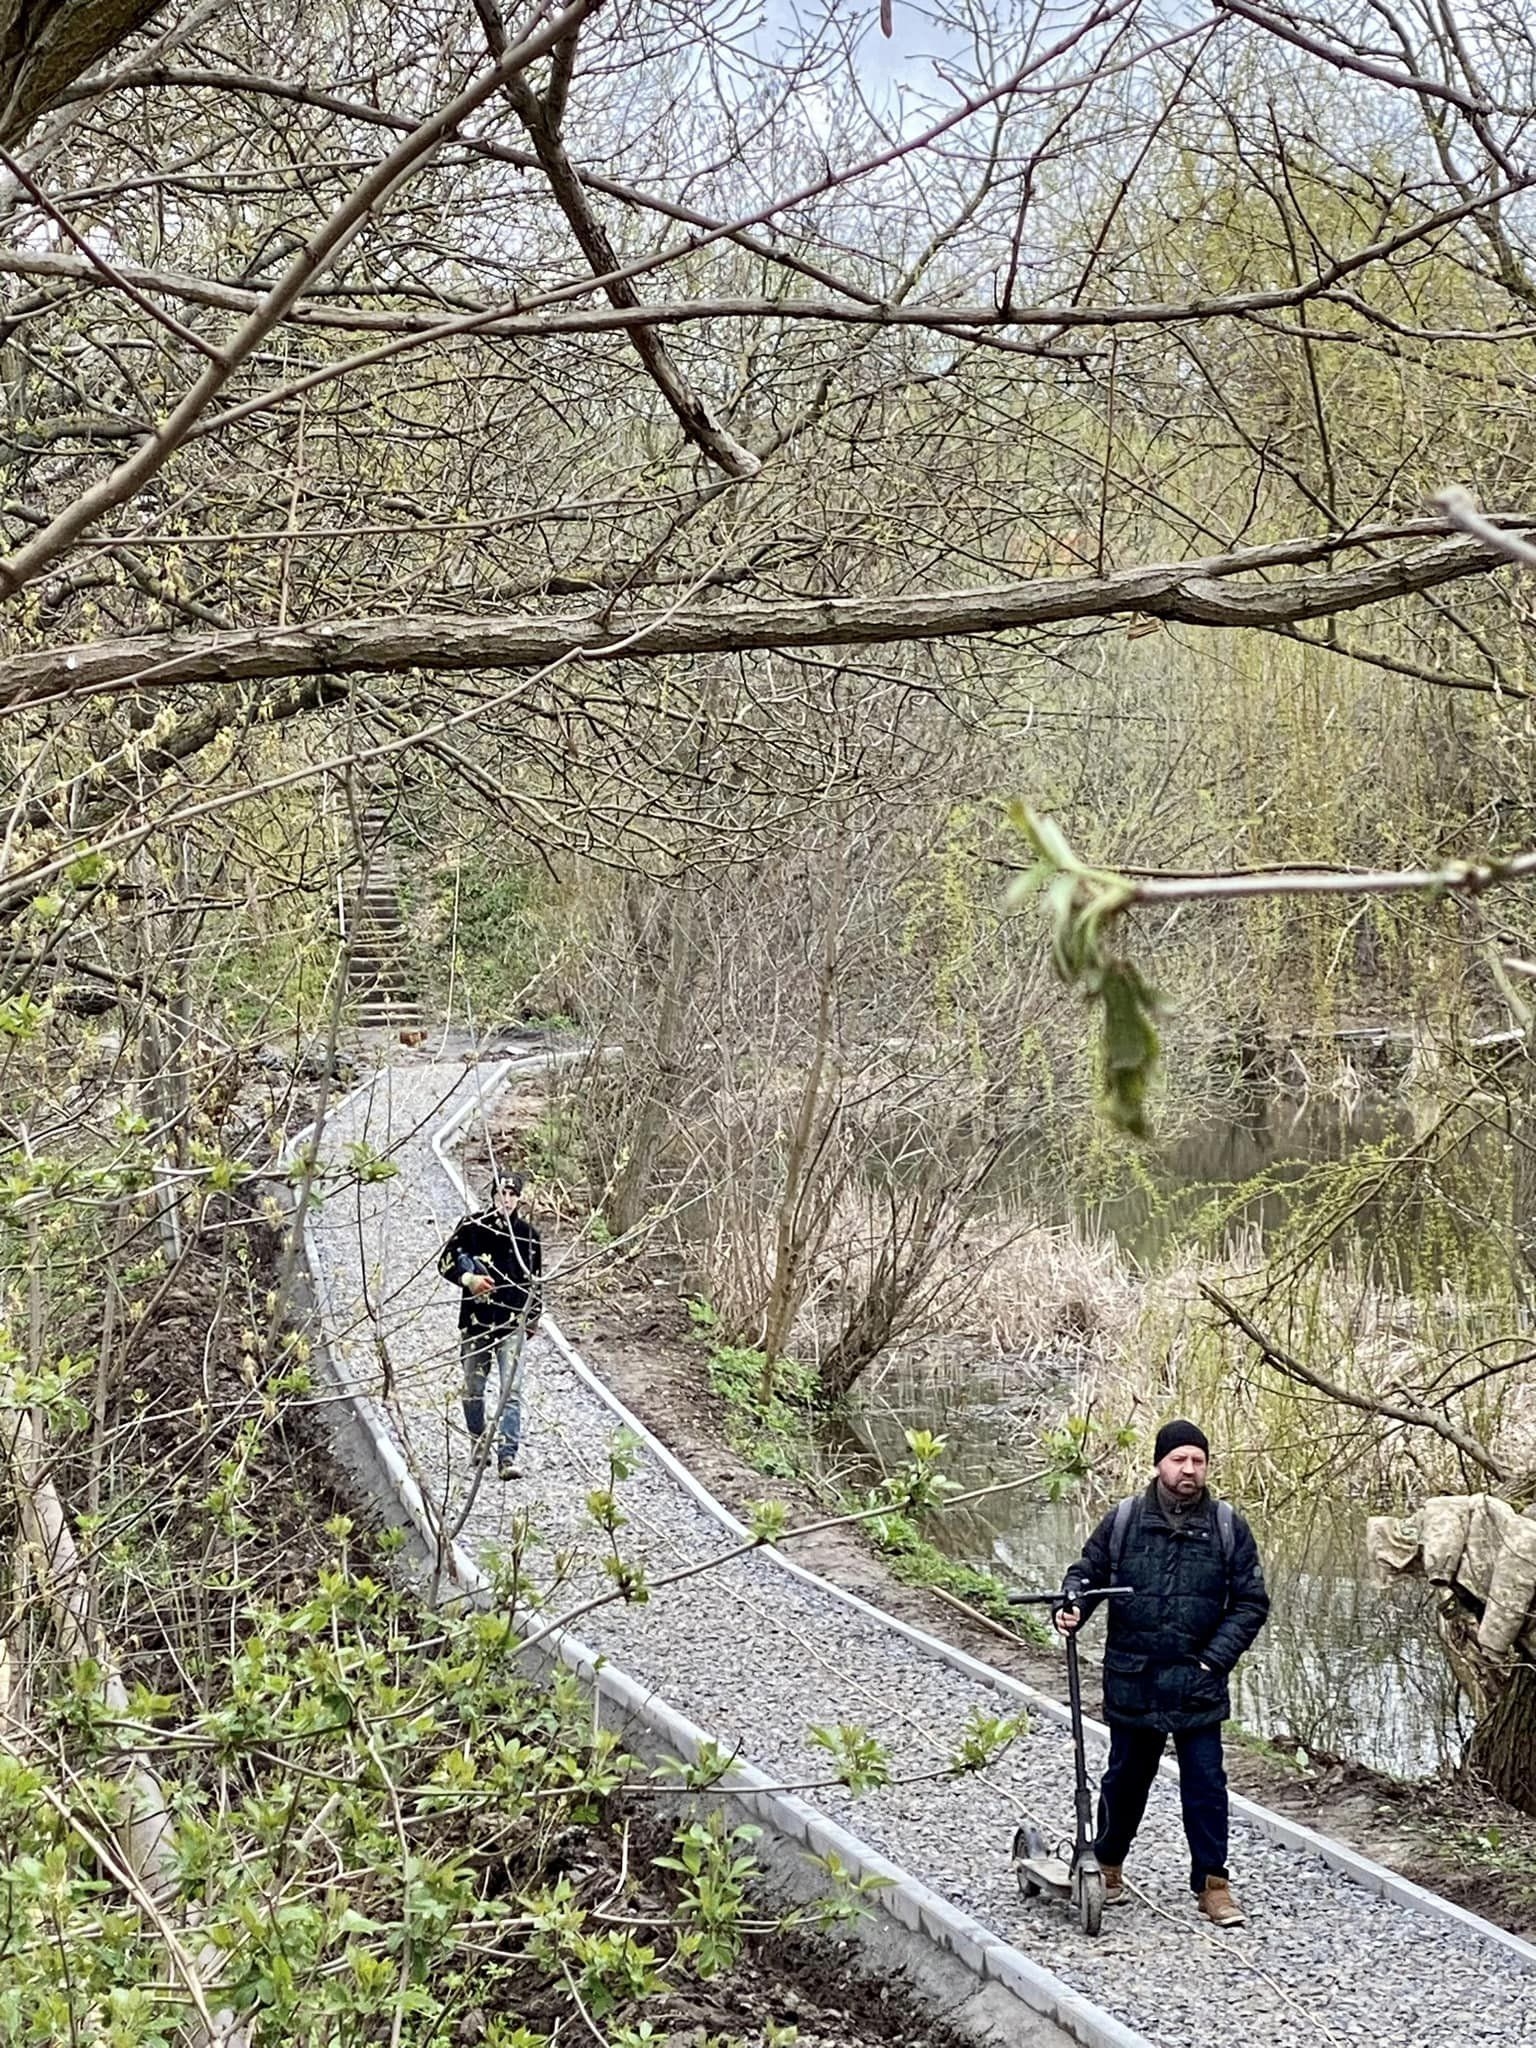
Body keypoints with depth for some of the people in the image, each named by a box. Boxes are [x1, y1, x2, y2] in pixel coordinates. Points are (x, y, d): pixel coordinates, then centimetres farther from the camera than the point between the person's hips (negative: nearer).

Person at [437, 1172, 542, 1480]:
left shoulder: (528, 1235, 4)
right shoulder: (473, 1227, -2)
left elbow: (535, 1279, 16)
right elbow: (445, 1261, 2)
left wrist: (533, 1316, 15)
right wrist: (468, 1279, -15)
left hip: (512, 1324, 0)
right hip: (475, 1321, 0)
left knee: (511, 1392, -11)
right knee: (473, 1389, 13)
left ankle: (507, 1458, -14)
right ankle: (479, 1443, 35)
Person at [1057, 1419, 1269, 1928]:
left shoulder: (1228, 1527, -1)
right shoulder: (1123, 1520, 0)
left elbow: (1250, 1602, 2)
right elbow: (1086, 1570, 10)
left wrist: (1216, 1658, -6)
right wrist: (1074, 1605, -11)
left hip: (1197, 1685, -1)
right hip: (1131, 1680, 1)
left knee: (1205, 1783, 1)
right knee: (1126, 1777, 14)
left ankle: (1212, 1884, 12)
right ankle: (1107, 1865, 32)